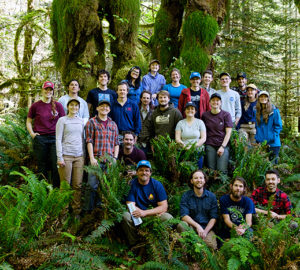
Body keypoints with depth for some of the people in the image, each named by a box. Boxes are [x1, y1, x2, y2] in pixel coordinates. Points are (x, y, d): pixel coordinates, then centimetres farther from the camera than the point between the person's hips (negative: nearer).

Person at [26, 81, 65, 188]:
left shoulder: (58, 105, 5)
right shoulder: (35, 106, 4)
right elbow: (28, 121, 13)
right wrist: (32, 133, -1)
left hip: (55, 138, 0)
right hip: (40, 139, 0)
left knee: (56, 164, -3)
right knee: (42, 166, 7)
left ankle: (56, 188, 8)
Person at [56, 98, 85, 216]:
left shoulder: (81, 121, 15)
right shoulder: (62, 120, 3)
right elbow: (58, 139, -1)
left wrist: (84, 155, 12)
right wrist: (59, 157, -9)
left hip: (79, 156, 3)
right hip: (66, 155, -3)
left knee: (78, 185, 2)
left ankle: (76, 210, 9)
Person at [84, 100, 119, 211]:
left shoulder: (113, 124, 16)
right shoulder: (92, 122, 5)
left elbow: (116, 143, 15)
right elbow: (89, 141, -2)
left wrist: (115, 158, 3)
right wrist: (92, 158, -10)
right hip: (96, 159, -4)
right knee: (92, 185, -7)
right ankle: (88, 209, 2)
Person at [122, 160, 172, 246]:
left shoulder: (157, 185, -2)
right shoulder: (132, 184, -4)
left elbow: (164, 207, -8)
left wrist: (145, 212, -24)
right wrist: (155, 211, -21)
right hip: (138, 218, 0)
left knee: (168, 217, -27)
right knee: (126, 215, -28)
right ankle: (133, 244, -9)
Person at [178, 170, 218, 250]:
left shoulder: (212, 196, 6)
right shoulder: (186, 196, 1)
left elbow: (213, 218, 2)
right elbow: (184, 216, -9)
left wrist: (205, 231, -13)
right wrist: (197, 226, -24)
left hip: (207, 227, 0)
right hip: (191, 226, 0)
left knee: (212, 246, -28)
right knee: (181, 225, -33)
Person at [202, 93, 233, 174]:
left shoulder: (226, 115, 6)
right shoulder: (205, 115, 11)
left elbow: (228, 132, 0)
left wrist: (223, 146, -9)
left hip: (223, 144, -1)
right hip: (210, 145, 2)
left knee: (222, 170, -14)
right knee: (211, 170, -5)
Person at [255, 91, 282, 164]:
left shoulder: (274, 111, -5)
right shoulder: (258, 112, 11)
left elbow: (278, 126, -5)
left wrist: (272, 137, -13)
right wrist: (257, 137, 7)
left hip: (272, 144, -4)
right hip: (261, 143, 4)